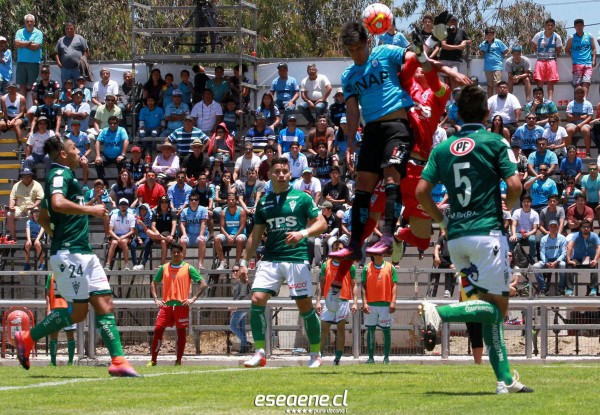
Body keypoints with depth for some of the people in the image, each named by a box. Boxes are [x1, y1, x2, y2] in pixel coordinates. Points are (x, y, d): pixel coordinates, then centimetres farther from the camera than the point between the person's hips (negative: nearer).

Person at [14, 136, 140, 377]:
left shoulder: (64, 175, 22)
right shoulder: (60, 174, -8)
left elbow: (43, 217, 31)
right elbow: (58, 203, -29)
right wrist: (90, 210, -21)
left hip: (82, 251, 10)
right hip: (69, 252, -10)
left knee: (105, 304, 1)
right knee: (78, 311, -8)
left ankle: (118, 360, -5)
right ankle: (27, 339, 5)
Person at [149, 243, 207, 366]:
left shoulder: (188, 268, 1)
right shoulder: (164, 268, 10)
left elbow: (203, 284, 0)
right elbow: (154, 283, 20)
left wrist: (193, 299, -7)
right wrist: (156, 299, 7)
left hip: (182, 305, -2)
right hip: (166, 305, 2)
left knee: (181, 332, 1)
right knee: (158, 329, -6)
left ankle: (178, 360, 9)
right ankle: (153, 360, 0)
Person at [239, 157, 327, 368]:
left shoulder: (301, 198, 2)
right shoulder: (264, 202, 13)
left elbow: (321, 223, -1)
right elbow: (256, 235, 18)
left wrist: (303, 233, -19)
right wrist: (244, 262, 14)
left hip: (297, 258, -3)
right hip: (270, 260, 3)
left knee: (305, 306, -1)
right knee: (257, 300, -12)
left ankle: (316, 354, 13)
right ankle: (260, 353, -6)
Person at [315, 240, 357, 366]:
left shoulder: (350, 266, 5)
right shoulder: (326, 265, 8)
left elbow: (354, 286, 5)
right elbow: (322, 285, 9)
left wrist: (355, 302, -4)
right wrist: (318, 301, 1)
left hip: (343, 301, -1)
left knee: (341, 329, 1)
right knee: (324, 329, -3)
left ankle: (338, 358, 4)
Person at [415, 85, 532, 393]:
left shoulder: (442, 148, 10)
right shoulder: (495, 142, -2)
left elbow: (421, 191, 3)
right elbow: (514, 185, -11)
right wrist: (506, 206, 10)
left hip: (456, 237, 6)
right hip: (486, 232, -6)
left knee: (491, 307, 11)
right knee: (497, 305, -3)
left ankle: (504, 379, 6)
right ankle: (439, 313, -25)